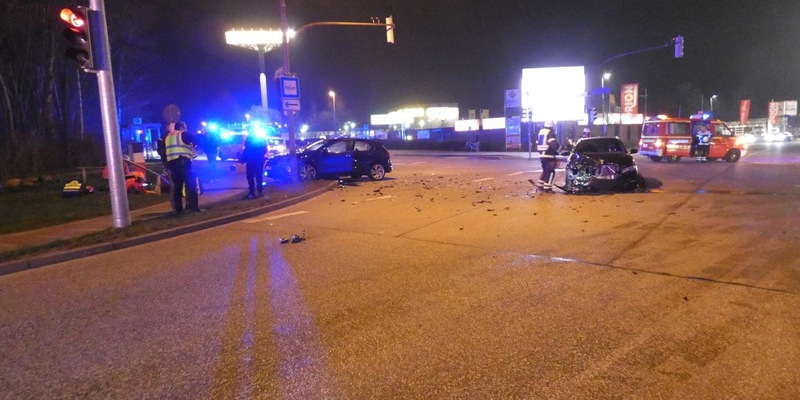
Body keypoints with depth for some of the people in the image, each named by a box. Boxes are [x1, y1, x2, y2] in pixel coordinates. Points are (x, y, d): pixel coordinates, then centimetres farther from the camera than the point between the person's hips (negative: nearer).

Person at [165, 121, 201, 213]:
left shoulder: (168, 137, 23)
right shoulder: (183, 134, -1)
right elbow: (196, 140, -6)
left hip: (171, 162, 7)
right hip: (183, 161, -7)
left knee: (177, 185, 11)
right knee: (190, 184, -4)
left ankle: (178, 208, 11)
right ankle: (192, 206, -10)